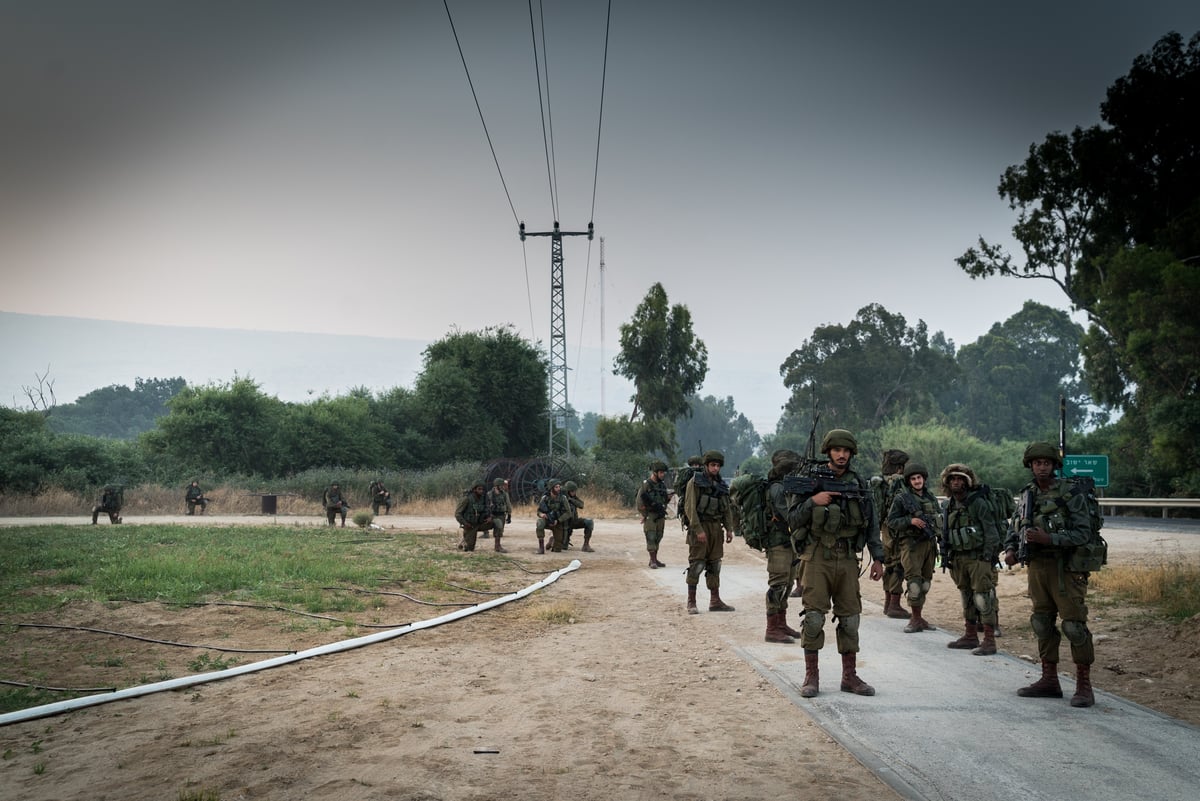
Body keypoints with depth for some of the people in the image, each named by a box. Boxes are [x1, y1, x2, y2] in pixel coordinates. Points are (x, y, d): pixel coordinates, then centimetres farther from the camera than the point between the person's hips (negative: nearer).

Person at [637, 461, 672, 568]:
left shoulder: (663, 485, 10)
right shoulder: (646, 485, -9)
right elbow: (640, 502, -10)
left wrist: (668, 497, -2)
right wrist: (644, 515, -13)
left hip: (661, 516, 6)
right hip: (650, 516, -6)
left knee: (658, 538, 10)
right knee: (651, 538, -7)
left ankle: (655, 559, 17)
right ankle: (652, 561, -6)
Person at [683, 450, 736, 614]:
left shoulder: (721, 485, 14)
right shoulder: (695, 482, -6)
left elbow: (727, 508, 18)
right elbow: (689, 507, -12)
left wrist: (729, 528, 6)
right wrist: (698, 530, -18)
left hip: (716, 527, 6)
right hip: (699, 527, -6)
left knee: (715, 565, 9)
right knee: (696, 564, -7)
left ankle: (715, 601, 15)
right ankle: (691, 602, -2)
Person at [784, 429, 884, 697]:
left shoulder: (859, 485, 9)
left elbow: (871, 524, 13)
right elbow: (792, 520, -2)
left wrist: (877, 557, 6)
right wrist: (812, 501, -17)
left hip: (848, 559, 3)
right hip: (818, 557, -3)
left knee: (850, 617, 7)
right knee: (814, 617, -5)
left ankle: (850, 677, 17)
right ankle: (811, 676, 5)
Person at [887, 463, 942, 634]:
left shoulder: (931, 497, 13)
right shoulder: (901, 498, -4)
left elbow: (939, 518, 22)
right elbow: (891, 521, -6)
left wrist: (940, 536, 10)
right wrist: (910, 520, -20)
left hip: (929, 543, 6)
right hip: (911, 544, -6)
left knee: (926, 582, 9)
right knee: (914, 581, -11)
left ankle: (917, 617, 18)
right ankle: (916, 619, -4)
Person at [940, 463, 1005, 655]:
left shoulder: (978, 502, -12)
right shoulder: (948, 506, 10)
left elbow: (991, 532, -13)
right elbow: (945, 533, 18)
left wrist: (987, 557, -16)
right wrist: (945, 555, 12)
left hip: (978, 556, -7)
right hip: (958, 558, 7)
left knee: (983, 598, -9)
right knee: (967, 598, 15)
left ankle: (989, 641, -6)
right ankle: (970, 636, 24)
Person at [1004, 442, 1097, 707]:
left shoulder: (1070, 494, -8)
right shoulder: (1027, 494, 10)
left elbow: (1083, 532, -14)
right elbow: (1014, 526, 19)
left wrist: (1048, 538, -23)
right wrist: (1010, 549, 1)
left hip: (1064, 567, -6)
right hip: (1036, 566, 6)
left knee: (1074, 624, -7)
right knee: (1042, 623, 11)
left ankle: (1084, 686, 0)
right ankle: (1049, 680, 21)